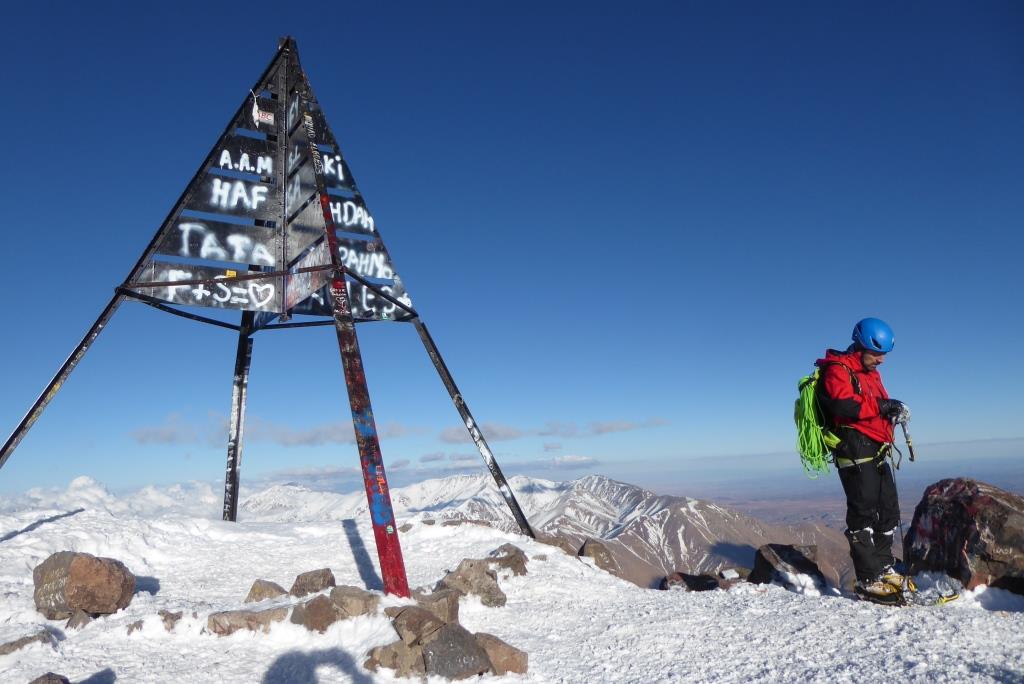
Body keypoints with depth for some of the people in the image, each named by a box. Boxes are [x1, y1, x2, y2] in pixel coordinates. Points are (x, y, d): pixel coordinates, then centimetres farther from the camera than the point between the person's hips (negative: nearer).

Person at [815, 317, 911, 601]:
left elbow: (877, 408, 22)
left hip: (876, 453, 10)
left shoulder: (870, 374, 22)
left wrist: (894, 410, 0)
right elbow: (843, 405, -24)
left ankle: (884, 567, 28)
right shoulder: (837, 370, -8)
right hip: (854, 450, -10)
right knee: (864, 513, -9)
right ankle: (867, 580, -4)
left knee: (888, 510, 15)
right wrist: (883, 406, -19)